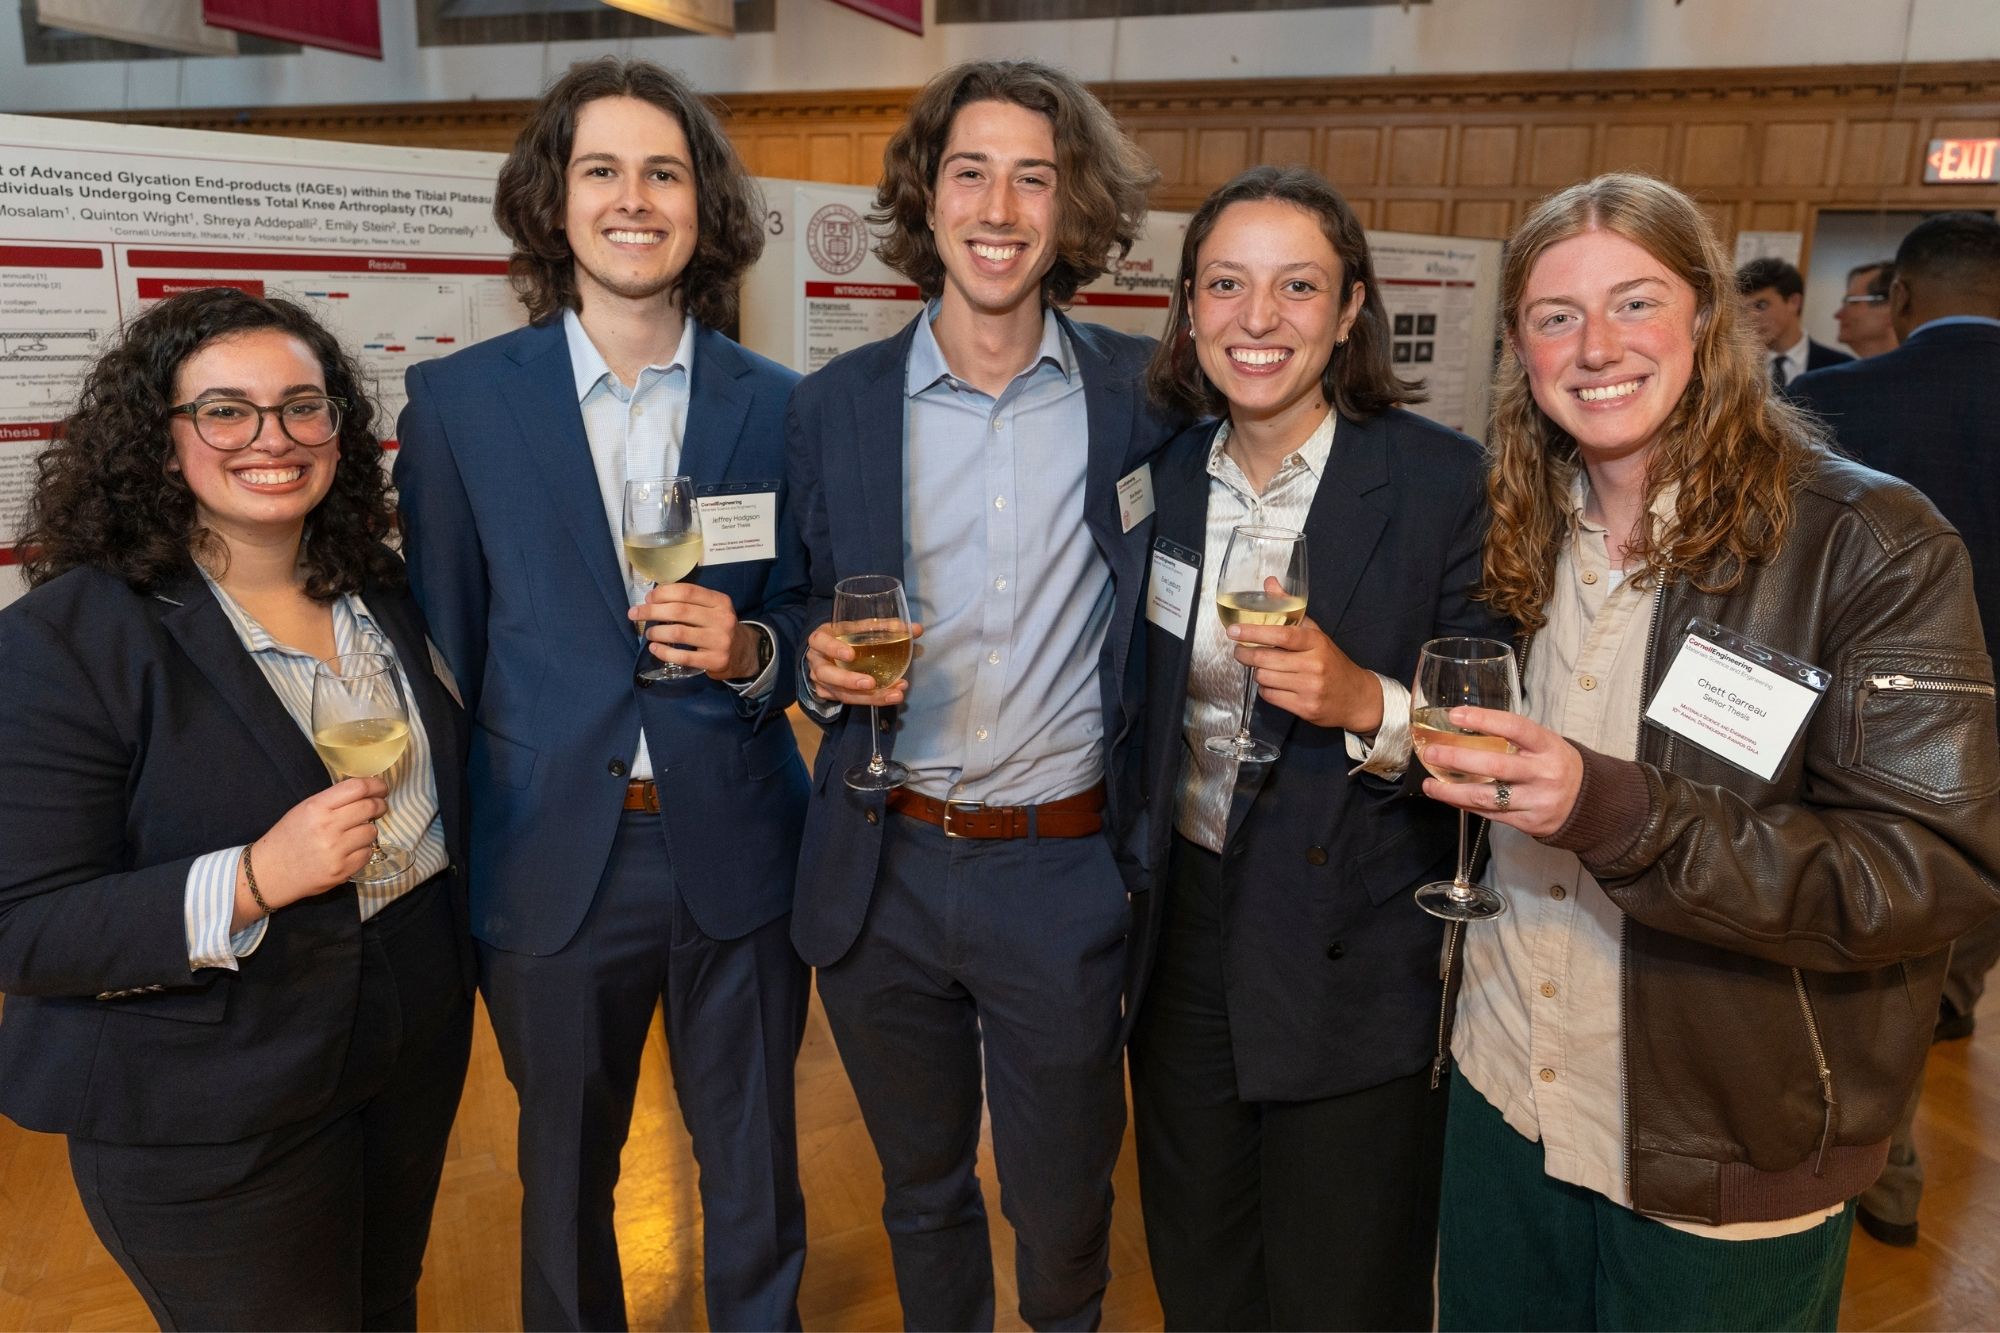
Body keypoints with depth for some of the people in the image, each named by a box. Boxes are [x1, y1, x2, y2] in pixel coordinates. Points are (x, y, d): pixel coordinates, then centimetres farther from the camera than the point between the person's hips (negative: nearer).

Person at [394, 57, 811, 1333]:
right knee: (564, 1177, 21)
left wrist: (751, 649, -17)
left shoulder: (776, 405, -1)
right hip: (551, 859, 0)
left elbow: (811, 621, 5)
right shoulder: (458, 399, -2)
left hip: (738, 851, 1)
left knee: (756, 1175, 18)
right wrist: (449, 863, 2)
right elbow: (446, 646, 1)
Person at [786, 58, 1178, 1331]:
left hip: (1063, 876, -1)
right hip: (883, 870, 1)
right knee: (922, 1190, 22)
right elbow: (809, 618, 9)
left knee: (1063, 1204, 18)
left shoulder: (1144, 395, -4)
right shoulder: (834, 405, -1)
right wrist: (823, 662, -14)